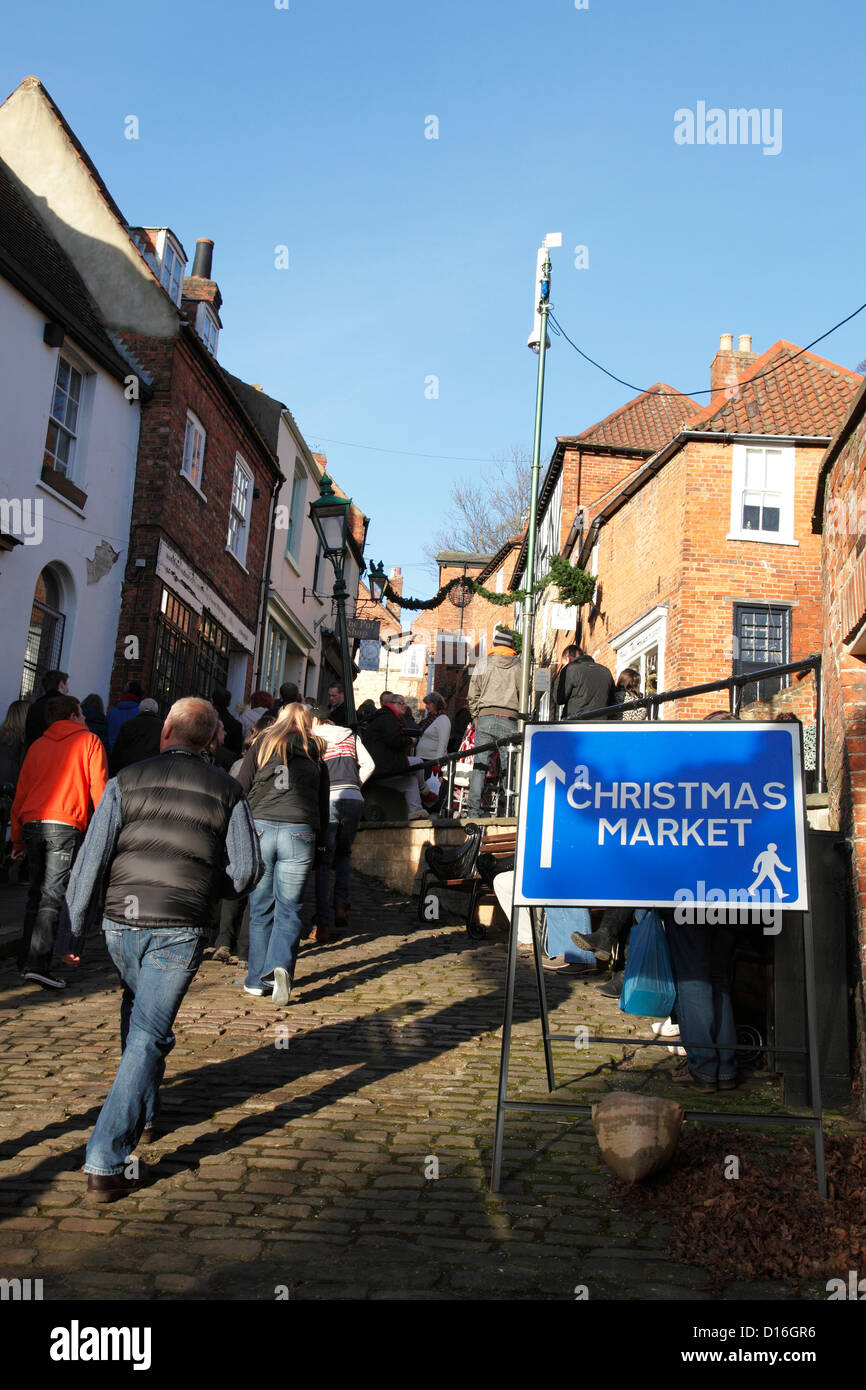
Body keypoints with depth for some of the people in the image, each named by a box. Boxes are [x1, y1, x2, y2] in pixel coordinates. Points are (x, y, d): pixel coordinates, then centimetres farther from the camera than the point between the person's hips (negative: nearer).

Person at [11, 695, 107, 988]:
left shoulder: (37, 745, 18)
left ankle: (27, 959, 20)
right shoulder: (88, 741, 6)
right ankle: (38, 963, -13)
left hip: (32, 824, 5)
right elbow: (99, 787, -1)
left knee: (37, 892, 16)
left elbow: (20, 793, 17)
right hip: (66, 824, -5)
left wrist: (18, 840, 20)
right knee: (53, 895, -7)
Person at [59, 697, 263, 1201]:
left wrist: (74, 932, 4)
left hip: (121, 920, 3)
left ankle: (142, 1113, 40)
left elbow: (92, 860, -1)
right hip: (181, 929, -2)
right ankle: (106, 1163, -2)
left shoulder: (126, 781, 3)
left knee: (138, 1007, 28)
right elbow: (247, 870, -1)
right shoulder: (227, 790, 1)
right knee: (148, 1036, 1)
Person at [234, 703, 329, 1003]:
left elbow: (240, 788, 7)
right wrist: (320, 842, 22)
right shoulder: (315, 754, 16)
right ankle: (281, 966, -14)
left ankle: (257, 978, 13)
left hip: (260, 828, 0)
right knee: (288, 908, 6)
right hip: (299, 833, 0)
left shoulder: (264, 744, 12)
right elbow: (323, 802, 15)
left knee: (260, 909, 9)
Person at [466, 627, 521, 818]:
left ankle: (473, 810, -2)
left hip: (485, 719, 1)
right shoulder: (518, 667, 8)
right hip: (510, 720, 0)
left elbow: (473, 696, 7)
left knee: (480, 766, 1)